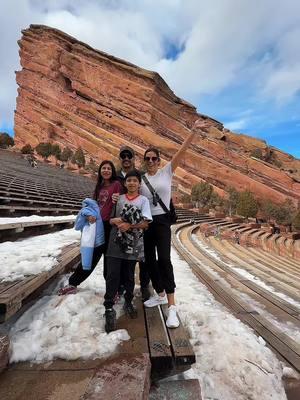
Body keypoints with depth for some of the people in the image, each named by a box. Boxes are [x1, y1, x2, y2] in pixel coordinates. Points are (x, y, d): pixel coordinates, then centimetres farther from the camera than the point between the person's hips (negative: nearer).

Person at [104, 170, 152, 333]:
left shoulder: (143, 200, 2)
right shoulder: (118, 198, 8)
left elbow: (145, 223, -6)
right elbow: (110, 217, 11)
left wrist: (129, 226, -18)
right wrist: (115, 221, -10)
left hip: (133, 244, -1)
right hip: (116, 241, 1)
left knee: (129, 275, 12)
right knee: (112, 275, -3)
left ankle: (128, 302, 32)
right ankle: (109, 309, 8)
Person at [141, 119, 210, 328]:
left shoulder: (167, 171, 1)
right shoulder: (140, 179, 8)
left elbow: (182, 151, -7)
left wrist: (194, 131, -14)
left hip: (162, 221, -4)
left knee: (164, 260, -14)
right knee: (150, 260, 12)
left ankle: (172, 307, -6)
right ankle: (160, 295, 32)